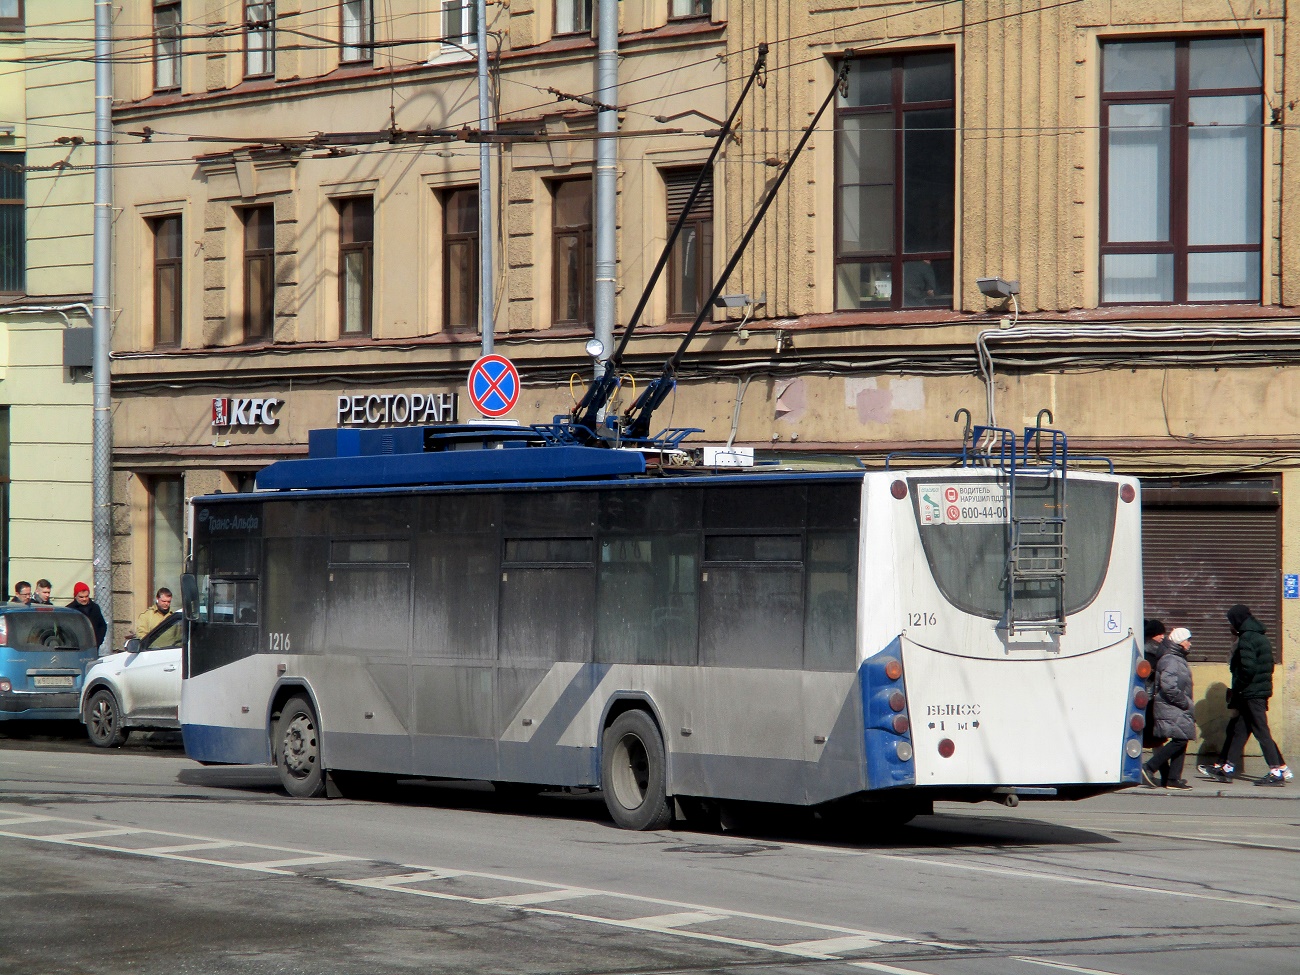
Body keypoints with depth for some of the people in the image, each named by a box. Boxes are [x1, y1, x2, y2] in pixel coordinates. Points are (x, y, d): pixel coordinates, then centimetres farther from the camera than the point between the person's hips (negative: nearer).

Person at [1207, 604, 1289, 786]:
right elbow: (1267, 667, 18)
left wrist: (1236, 691, -11)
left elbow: (1248, 669, -23)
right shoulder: (1260, 638, 17)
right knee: (1240, 730, 14)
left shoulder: (1247, 639, -13)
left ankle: (1277, 772, -9)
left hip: (1251, 694, -10)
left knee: (1261, 732, -8)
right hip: (1262, 691, 10)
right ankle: (1228, 769, 19)